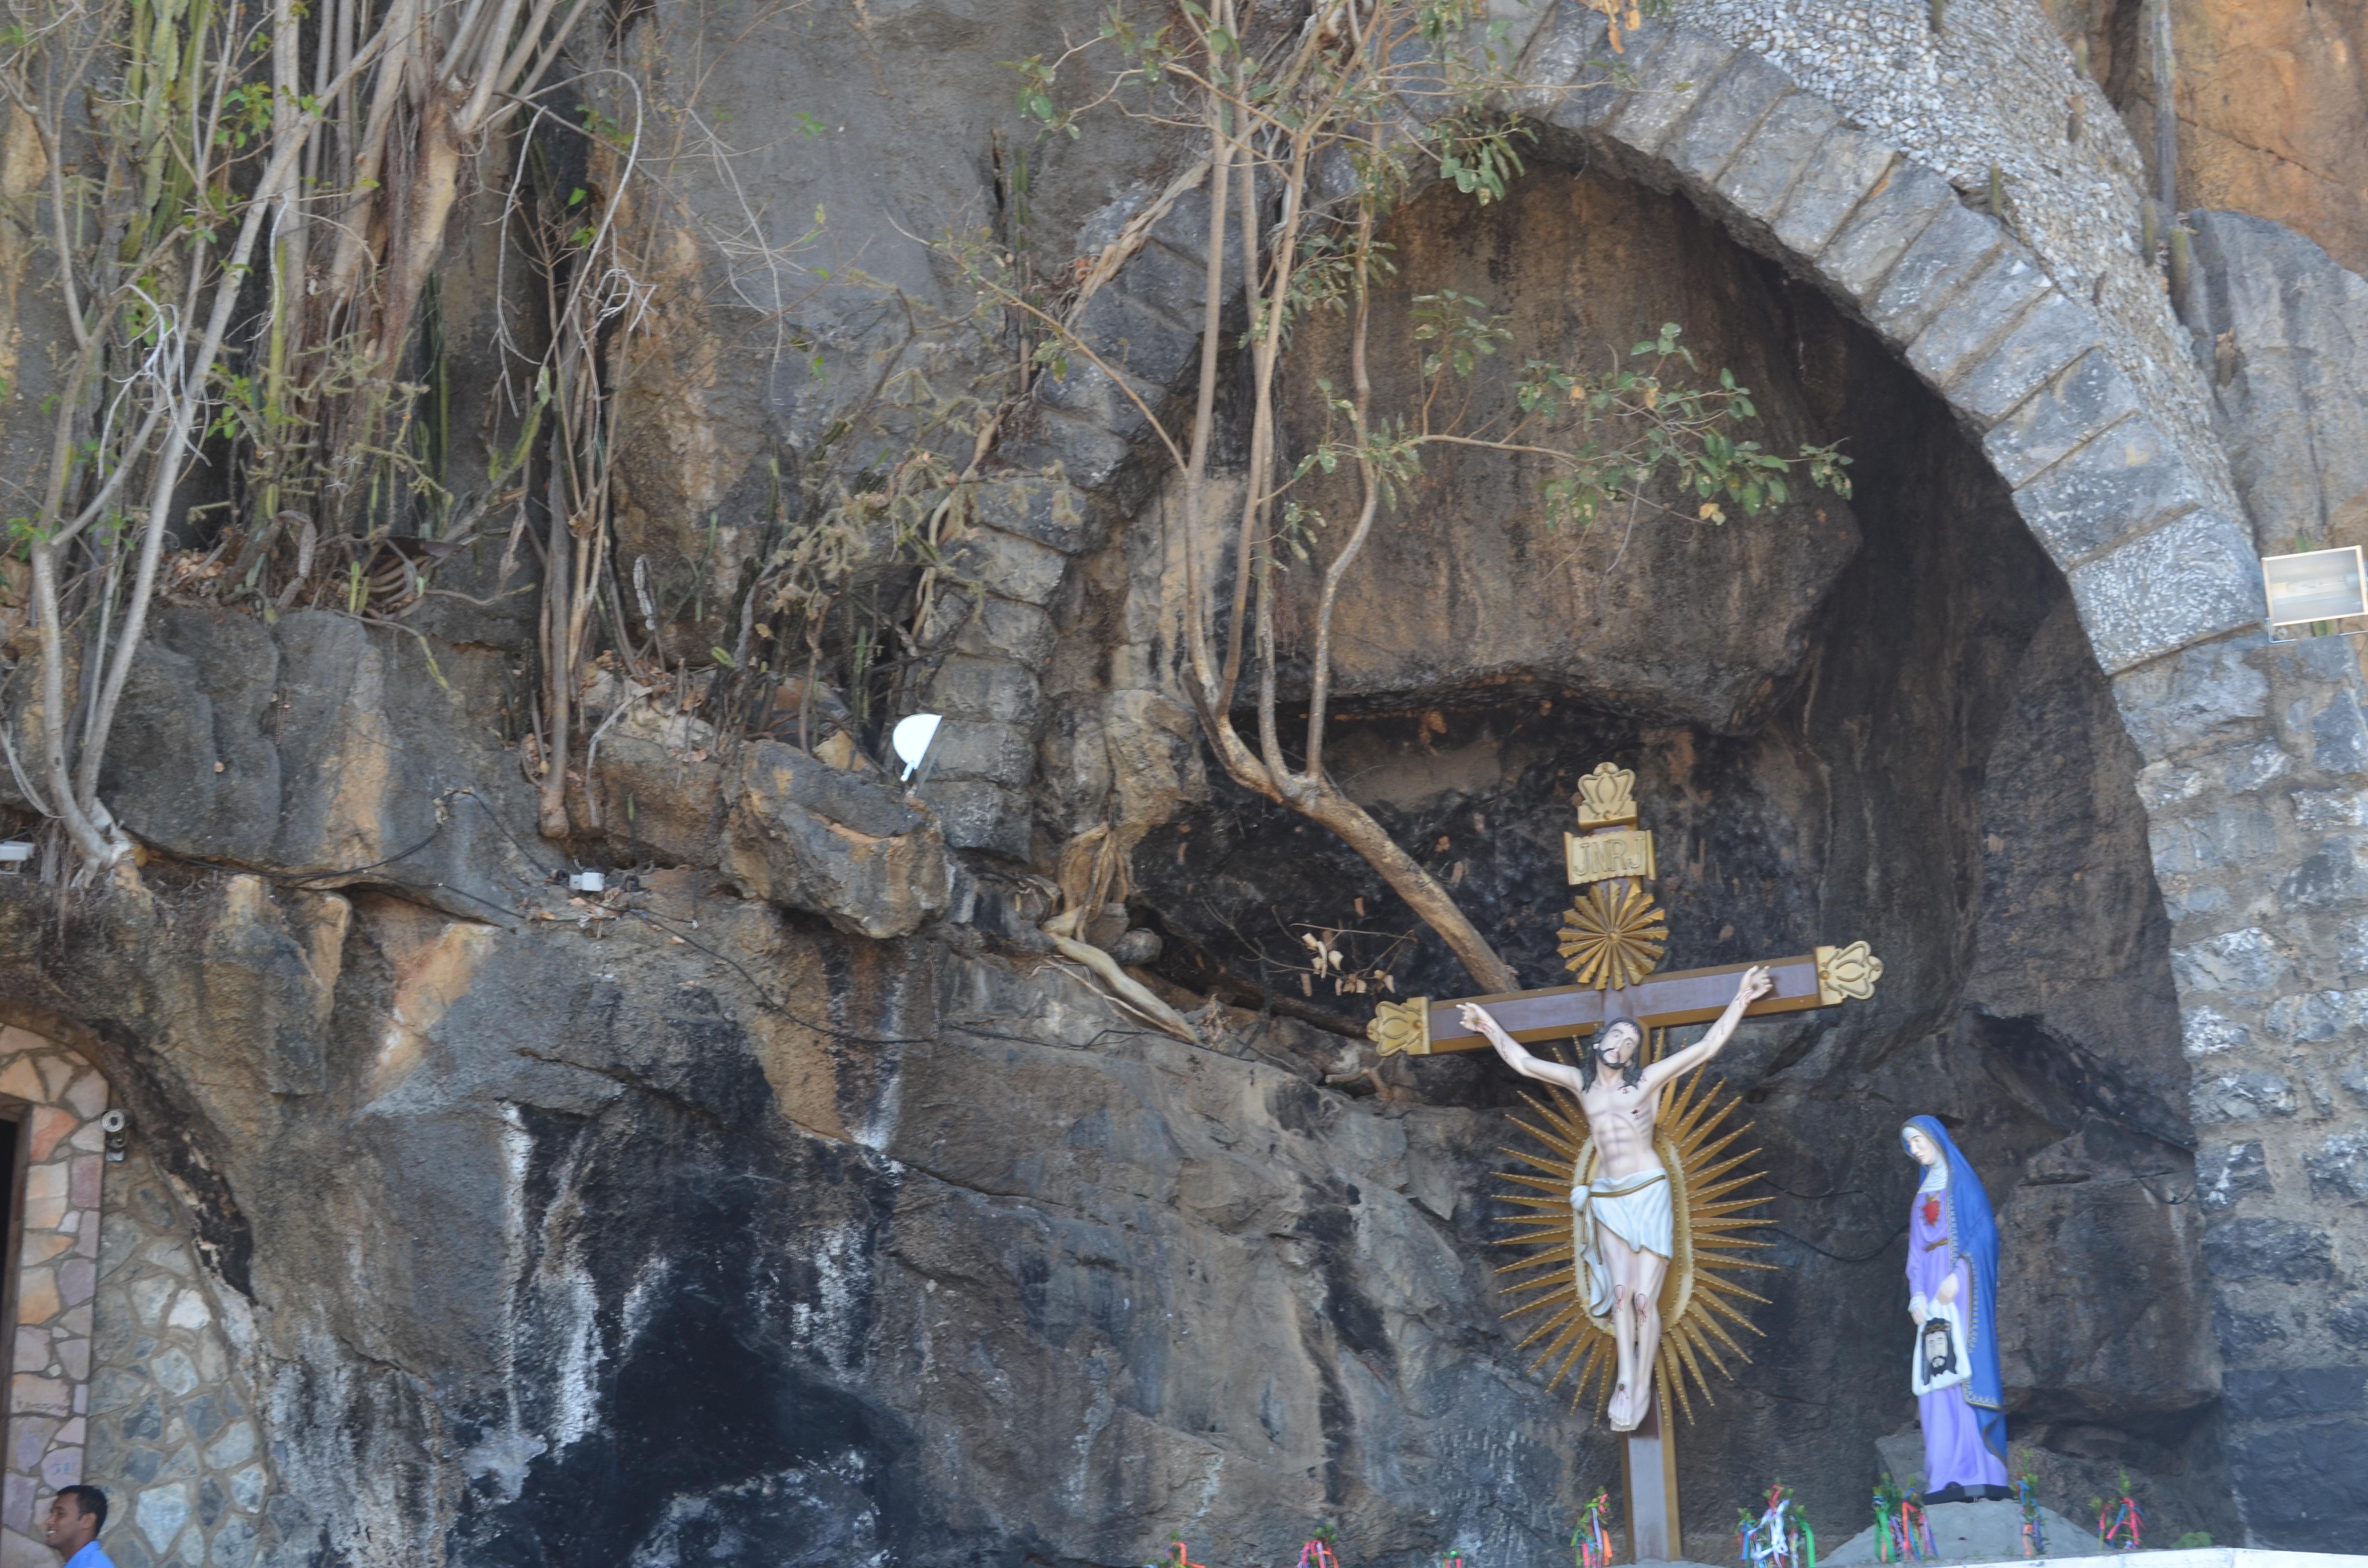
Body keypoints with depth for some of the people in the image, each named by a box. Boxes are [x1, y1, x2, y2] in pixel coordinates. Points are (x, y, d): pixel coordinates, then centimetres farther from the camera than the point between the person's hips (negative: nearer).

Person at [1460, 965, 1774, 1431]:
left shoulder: (1647, 1080, 1)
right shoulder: (1581, 1082, 10)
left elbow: (1706, 1047, -1)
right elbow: (1523, 1062, 17)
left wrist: (1740, 1000, -5)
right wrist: (1492, 1028, 17)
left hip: (1648, 1196, -3)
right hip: (1606, 1198, 3)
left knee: (1645, 1298, -7)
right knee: (1620, 1291, -10)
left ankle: (1641, 1388, -1)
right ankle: (1625, 1381, -12)